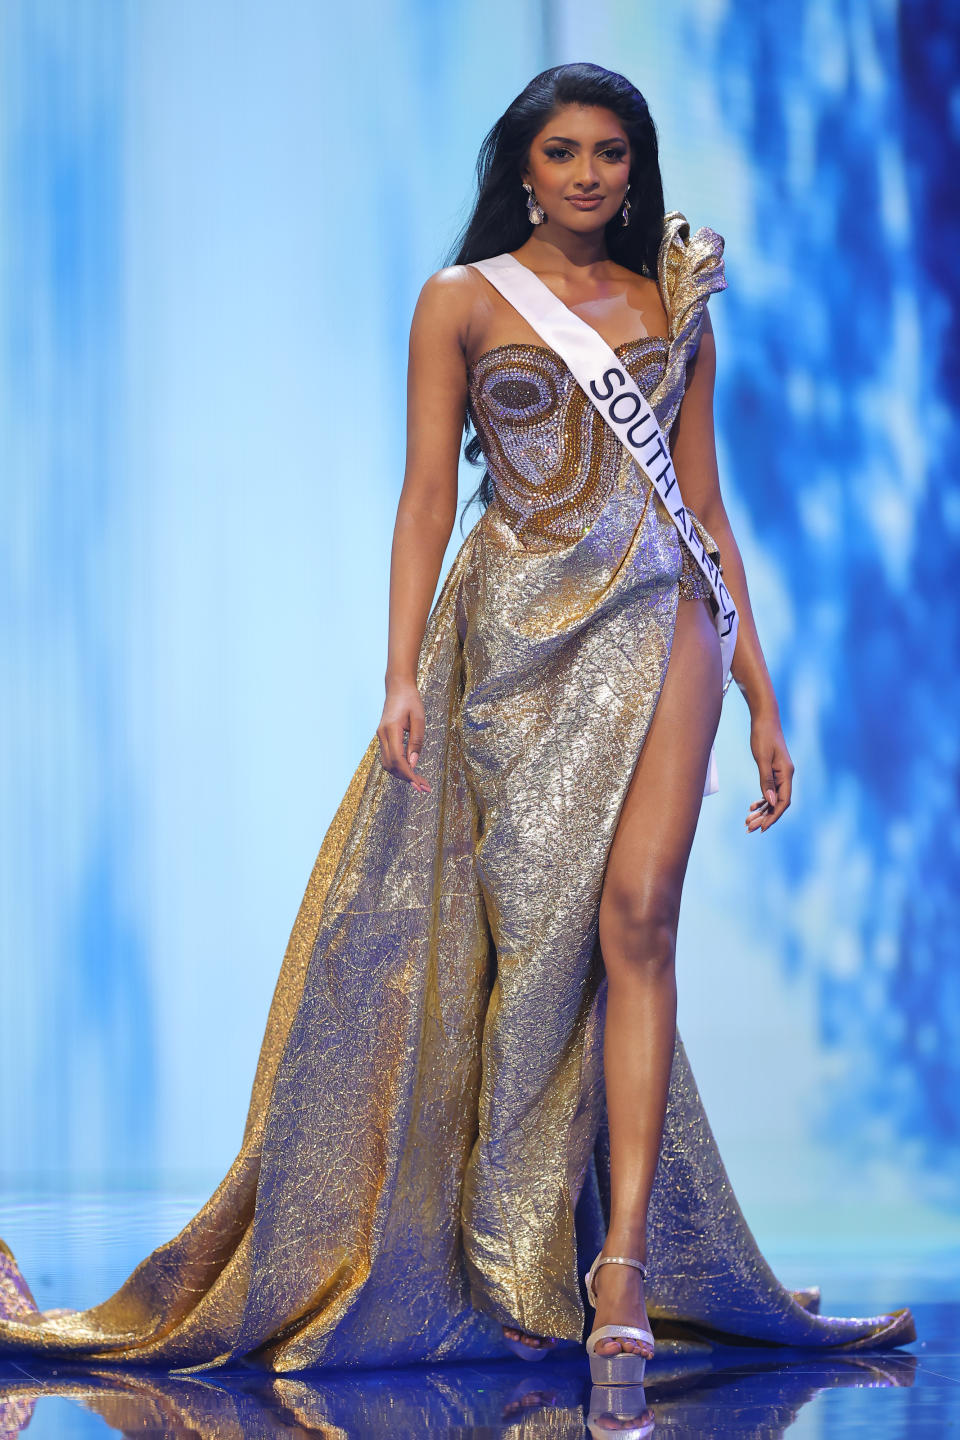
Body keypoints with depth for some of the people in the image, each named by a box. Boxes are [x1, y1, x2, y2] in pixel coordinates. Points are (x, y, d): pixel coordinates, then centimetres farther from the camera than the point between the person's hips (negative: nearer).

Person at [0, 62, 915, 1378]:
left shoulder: (674, 307, 13)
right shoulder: (462, 301, 5)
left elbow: (706, 504, 14)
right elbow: (427, 494, -1)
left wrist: (761, 698, 12)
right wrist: (404, 674, -11)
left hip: (656, 626, 1)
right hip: (514, 632, -1)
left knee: (634, 916, -12)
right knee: (530, 925, -2)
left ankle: (622, 1271, -15)